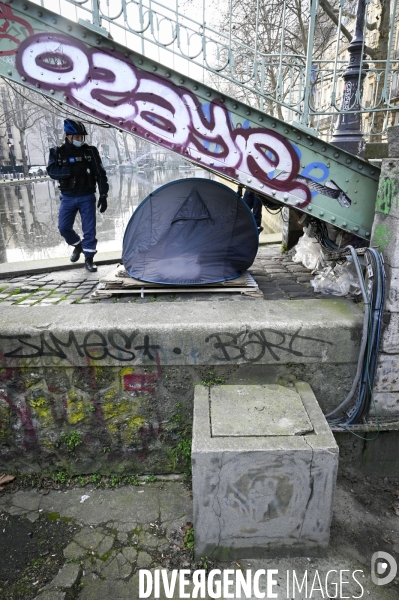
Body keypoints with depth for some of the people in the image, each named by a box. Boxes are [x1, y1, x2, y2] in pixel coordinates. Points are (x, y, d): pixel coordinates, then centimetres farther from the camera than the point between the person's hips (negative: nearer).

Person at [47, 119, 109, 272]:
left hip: (87, 197, -1)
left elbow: (100, 174, -2)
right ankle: (78, 245, 29)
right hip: (67, 197, 2)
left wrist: (103, 195, -10)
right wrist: (71, 170, -25)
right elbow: (52, 171, -13)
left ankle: (89, 259, 8)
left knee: (89, 229, -3)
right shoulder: (57, 152, 1)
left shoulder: (90, 151, -2)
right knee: (64, 227, 1)